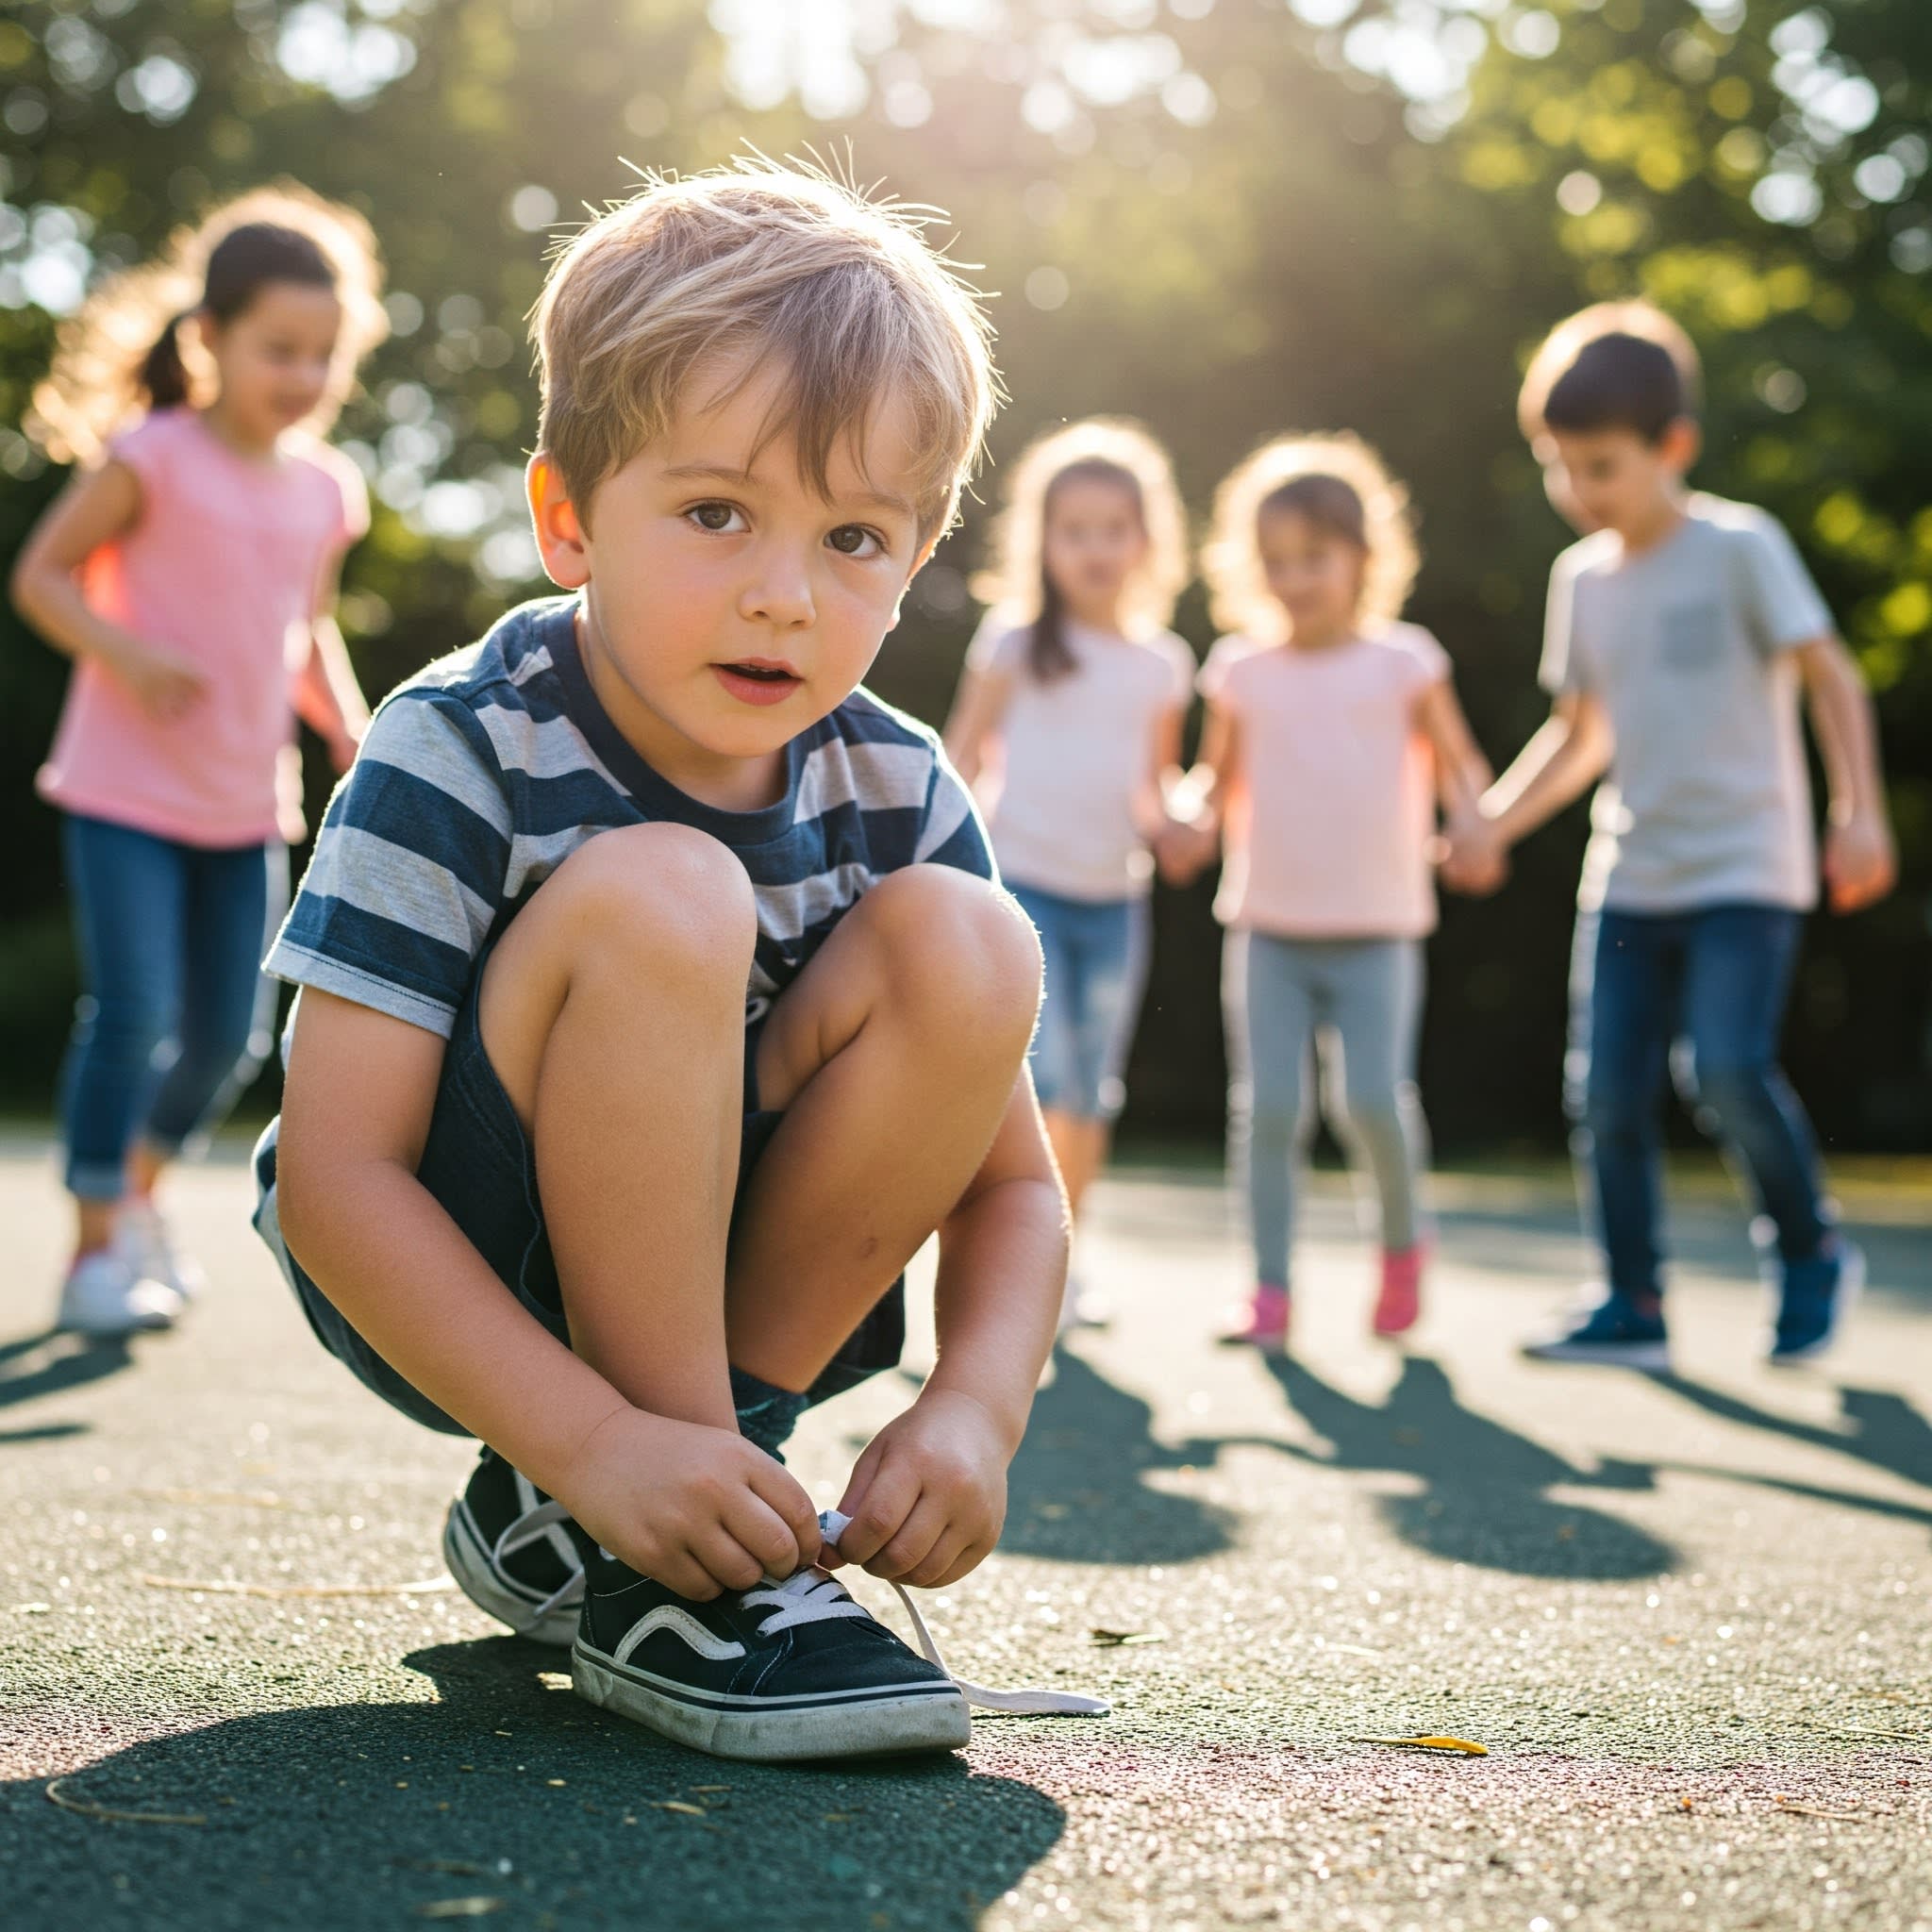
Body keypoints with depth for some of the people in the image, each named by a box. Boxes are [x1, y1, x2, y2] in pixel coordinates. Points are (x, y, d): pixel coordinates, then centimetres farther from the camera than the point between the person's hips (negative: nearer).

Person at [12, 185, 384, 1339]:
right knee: (132, 1009, -12)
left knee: (233, 1034, 9)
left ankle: (142, 1189, 36)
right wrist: (123, 654, -23)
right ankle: (97, 1248, 3)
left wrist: (349, 726, 2)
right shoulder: (153, 459, -10)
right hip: (127, 790, -5)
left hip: (246, 804, 6)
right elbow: (43, 575, -6)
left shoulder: (326, 489, 7)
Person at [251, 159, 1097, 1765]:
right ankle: (616, 1537, -20)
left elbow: (1011, 1184, -4)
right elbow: (334, 1178, -25)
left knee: (967, 948, -19)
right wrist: (596, 1439, -35)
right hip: (442, 1291, -5)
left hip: (712, 1284, 5)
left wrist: (976, 1407, -24)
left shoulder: (894, 791, -7)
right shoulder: (458, 754, -20)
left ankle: (554, 1524, -11)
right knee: (660, 900, -30)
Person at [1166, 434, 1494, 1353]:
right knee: (1268, 1107, -5)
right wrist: (1196, 820, -7)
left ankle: (1403, 1239, 18)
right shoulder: (1241, 671, 7)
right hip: (1267, 929, 2)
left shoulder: (1403, 661, 4)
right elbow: (1219, 777, 15)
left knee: (1372, 1101, -11)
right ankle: (1270, 1293, 5)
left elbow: (1458, 763, 9)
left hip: (1376, 931, -1)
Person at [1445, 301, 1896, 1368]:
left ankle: (1812, 1252, 6)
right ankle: (1632, 1305, 11)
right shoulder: (1582, 577, 10)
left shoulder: (1738, 547, -6)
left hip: (1743, 870, -5)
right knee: (1608, 1090, -1)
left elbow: (1830, 677, -6)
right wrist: (1496, 821, 7)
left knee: (1728, 1071, -18)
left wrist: (1860, 811, -16)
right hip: (1628, 875, 5)